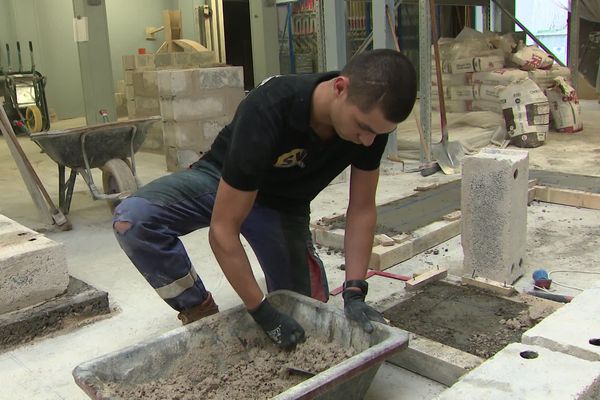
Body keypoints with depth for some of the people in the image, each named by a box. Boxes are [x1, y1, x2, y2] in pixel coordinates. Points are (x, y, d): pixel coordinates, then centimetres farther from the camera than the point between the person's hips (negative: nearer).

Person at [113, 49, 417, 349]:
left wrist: (354, 293, -19)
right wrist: (262, 313, -30)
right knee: (131, 219, -29)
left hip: (284, 204, 3)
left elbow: (362, 209, -12)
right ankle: (199, 309, -8)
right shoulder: (268, 110, -39)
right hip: (221, 182, -3)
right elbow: (222, 230, -34)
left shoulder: (370, 116, -24)